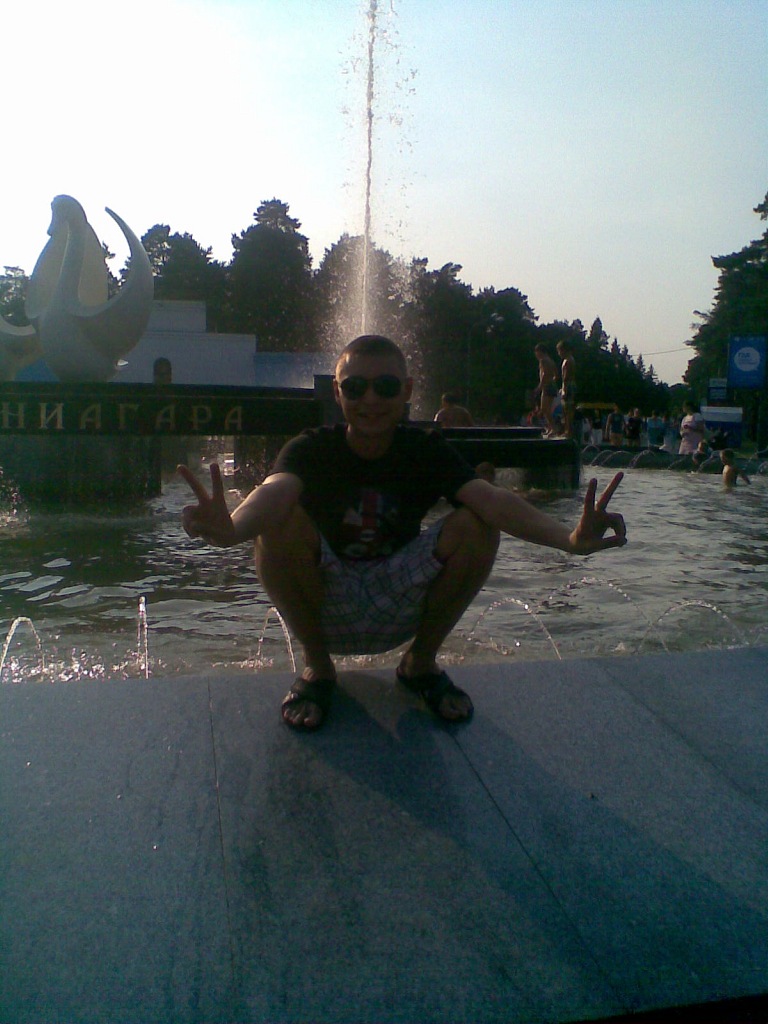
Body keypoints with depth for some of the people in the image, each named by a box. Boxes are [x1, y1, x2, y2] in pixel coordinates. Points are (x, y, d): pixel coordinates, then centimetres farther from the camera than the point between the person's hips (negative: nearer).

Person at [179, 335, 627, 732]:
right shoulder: (312, 449, -15)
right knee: (282, 523, -29)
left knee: (476, 527, -22)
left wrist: (571, 537, -49)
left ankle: (421, 661, 2)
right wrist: (230, 528, -64)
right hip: (323, 612, -1)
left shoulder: (428, 450, -10)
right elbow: (275, 492, -38)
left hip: (400, 614, 2)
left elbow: (490, 498, -29)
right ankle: (318, 666, -5)